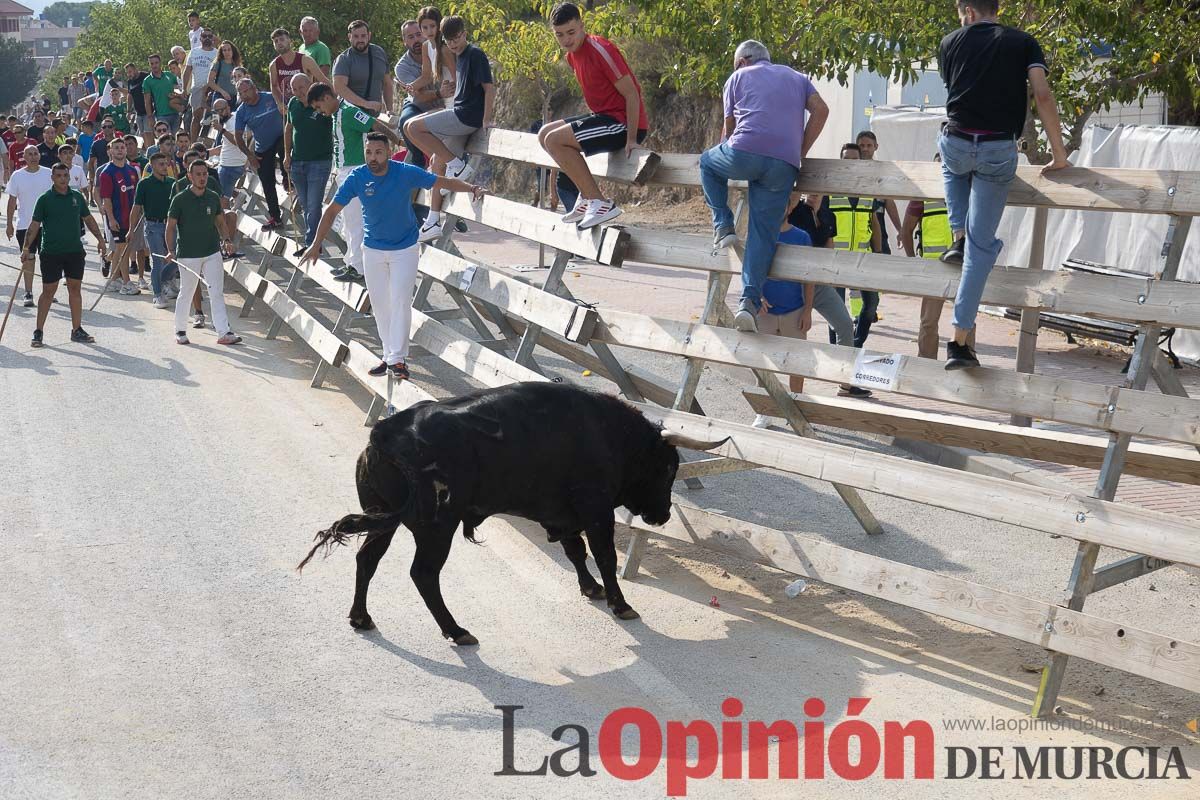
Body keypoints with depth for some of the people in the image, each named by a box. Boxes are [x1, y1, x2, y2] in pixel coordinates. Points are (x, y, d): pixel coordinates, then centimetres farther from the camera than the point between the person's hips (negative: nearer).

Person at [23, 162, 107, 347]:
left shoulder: (77, 197, 7)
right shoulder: (45, 199, -4)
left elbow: (88, 219, 17)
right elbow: (35, 225, -3)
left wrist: (100, 239, 14)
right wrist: (26, 248, -9)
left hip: (75, 250, 4)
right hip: (51, 253, -4)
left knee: (75, 288, 7)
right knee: (48, 291, 0)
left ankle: (77, 330, 14)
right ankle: (38, 332, 9)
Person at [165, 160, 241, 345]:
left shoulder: (213, 197, 6)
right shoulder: (180, 199, -6)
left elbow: (220, 222, 16)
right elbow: (171, 226, -4)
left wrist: (226, 240, -1)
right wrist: (171, 251, -14)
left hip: (213, 253, 3)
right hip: (188, 255, -3)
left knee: (217, 293, -2)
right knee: (186, 294, 7)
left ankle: (224, 332, -5)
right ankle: (180, 330, 24)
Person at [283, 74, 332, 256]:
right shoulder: (293, 104, 5)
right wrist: (287, 154, 15)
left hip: (319, 161, -6)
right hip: (297, 162, 6)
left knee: (313, 205, -8)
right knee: (305, 205, 11)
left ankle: (310, 243, -3)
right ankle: (312, 240, 20)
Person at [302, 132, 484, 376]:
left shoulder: (406, 173, -18)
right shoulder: (357, 178, -14)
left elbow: (443, 182, -8)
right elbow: (332, 210, -8)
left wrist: (472, 189, -20)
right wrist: (316, 245, -10)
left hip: (405, 248, -2)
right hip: (373, 249, 2)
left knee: (400, 301, -11)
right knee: (379, 304, 7)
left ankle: (397, 358, -7)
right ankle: (389, 354, 18)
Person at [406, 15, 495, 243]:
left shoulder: (475, 54, -8)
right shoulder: (462, 57, 19)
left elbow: (489, 87, -15)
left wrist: (486, 120, -20)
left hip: (467, 115, -10)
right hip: (461, 118, 10)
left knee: (412, 127, -13)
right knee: (437, 161, 13)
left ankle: (457, 165, -13)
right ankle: (433, 222, 14)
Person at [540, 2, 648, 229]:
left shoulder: (600, 50, -17)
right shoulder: (572, 55, 10)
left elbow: (631, 93, -18)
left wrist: (631, 139, -21)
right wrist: (596, 123, 14)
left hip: (625, 122, -10)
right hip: (605, 117, 10)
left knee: (555, 140, -20)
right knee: (545, 134, 13)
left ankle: (600, 203, -20)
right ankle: (586, 196, 8)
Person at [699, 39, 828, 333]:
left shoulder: (738, 77, 21)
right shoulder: (797, 77, 28)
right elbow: (821, 110, 13)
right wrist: (801, 151, 16)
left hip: (744, 154, -2)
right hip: (784, 164, 2)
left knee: (708, 162, 31)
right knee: (764, 232, 3)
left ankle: (723, 227, 17)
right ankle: (750, 300, -11)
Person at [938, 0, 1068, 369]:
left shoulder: (951, 42, 11)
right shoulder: (1023, 42, 9)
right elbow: (1042, 95, -3)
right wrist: (1059, 155, 2)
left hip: (956, 144, 1)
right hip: (999, 150, -1)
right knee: (982, 247, 5)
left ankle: (959, 237, 20)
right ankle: (959, 342, 0)